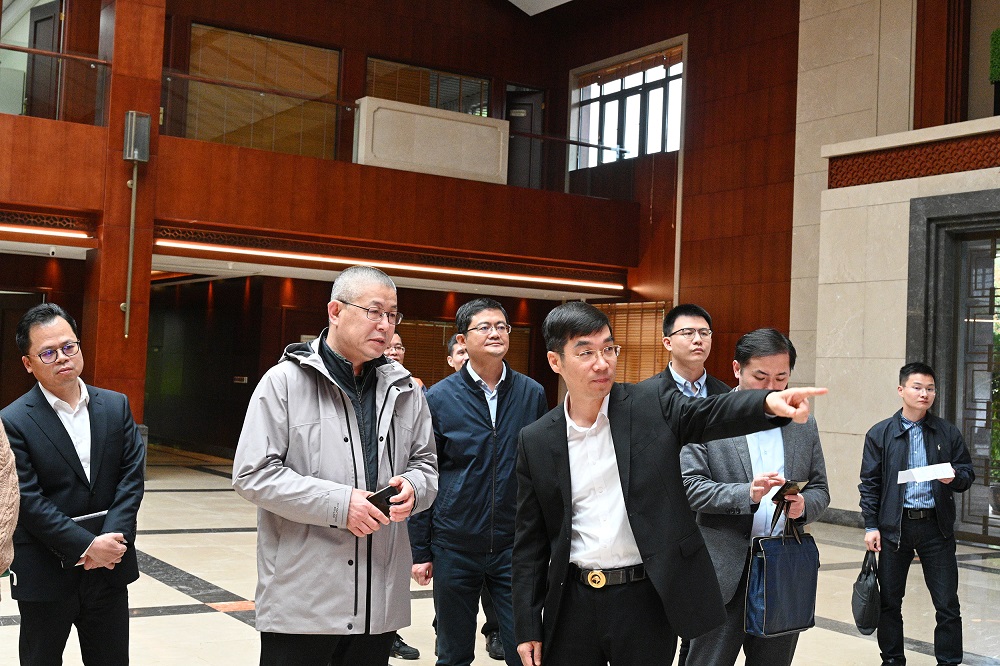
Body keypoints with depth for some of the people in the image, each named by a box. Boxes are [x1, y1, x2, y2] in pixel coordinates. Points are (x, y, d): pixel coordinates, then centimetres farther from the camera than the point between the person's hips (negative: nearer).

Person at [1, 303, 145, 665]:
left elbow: (132, 475, -1)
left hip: (110, 567, 4)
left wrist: (111, 542, -14)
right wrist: (87, 546, -19)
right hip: (45, 575, -3)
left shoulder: (116, 406, 4)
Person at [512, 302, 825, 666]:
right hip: (572, 603, 2)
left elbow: (712, 413, -20)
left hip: (647, 599, -1)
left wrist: (769, 401, -42)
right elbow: (530, 541, 5)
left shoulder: (652, 404, -2)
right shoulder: (535, 441, 1)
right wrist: (528, 627, 3)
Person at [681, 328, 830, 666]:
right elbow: (691, 486, -10)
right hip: (725, 573, -4)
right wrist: (747, 494, -23)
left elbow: (820, 490, 13)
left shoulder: (804, 425, 10)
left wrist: (803, 505, -10)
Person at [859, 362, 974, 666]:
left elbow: (967, 473, 9)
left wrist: (955, 477, -14)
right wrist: (871, 525, -5)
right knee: (889, 600, 9)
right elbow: (869, 483, 1)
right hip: (894, 525, 0)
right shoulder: (880, 434, 1)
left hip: (936, 526, 1)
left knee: (947, 603, 2)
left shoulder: (948, 433, 5)